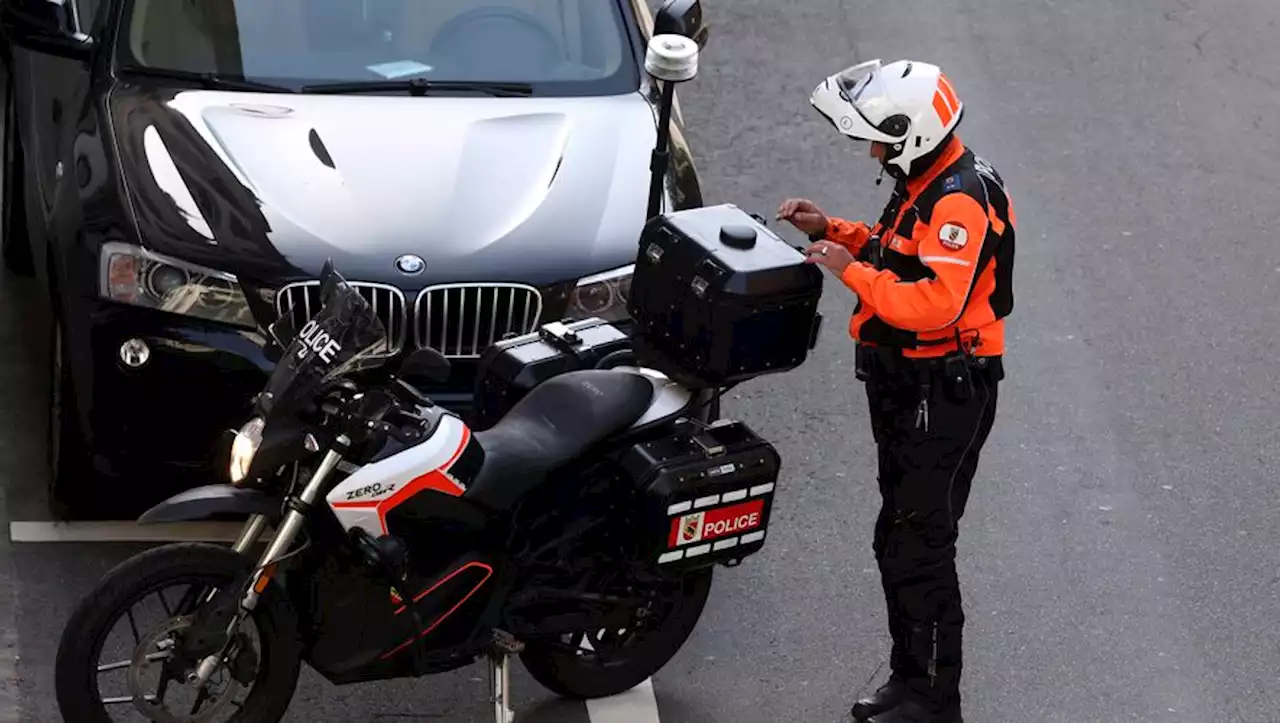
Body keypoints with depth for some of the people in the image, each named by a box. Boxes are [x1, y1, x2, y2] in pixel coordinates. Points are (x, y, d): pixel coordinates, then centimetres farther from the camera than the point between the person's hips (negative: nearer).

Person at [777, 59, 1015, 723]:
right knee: (897, 539, 18)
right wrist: (833, 232, 9)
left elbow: (936, 302, -32)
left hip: (945, 393, -11)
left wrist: (851, 270, -24)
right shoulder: (924, 184, 10)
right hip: (906, 387, 11)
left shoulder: (959, 201, -23)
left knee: (921, 548, -6)